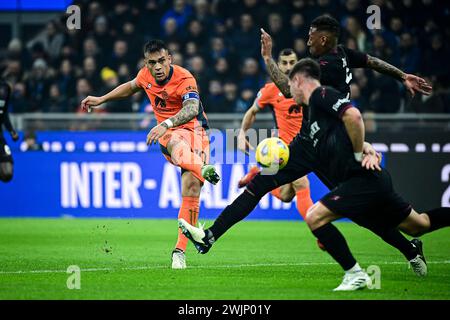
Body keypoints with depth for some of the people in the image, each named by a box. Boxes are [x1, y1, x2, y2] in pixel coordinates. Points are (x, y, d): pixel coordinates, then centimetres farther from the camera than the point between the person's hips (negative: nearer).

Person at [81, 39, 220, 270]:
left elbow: (192, 109, -39)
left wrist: (166, 124, -55)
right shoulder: (146, 75, 0)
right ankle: (203, 169, -67)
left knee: (191, 191, -17)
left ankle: (180, 251, -10)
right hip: (168, 133, 4)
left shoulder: (184, 80, -19)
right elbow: (131, 87, 26)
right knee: (177, 144, -38)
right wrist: (101, 100, 29)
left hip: (194, 130, -4)